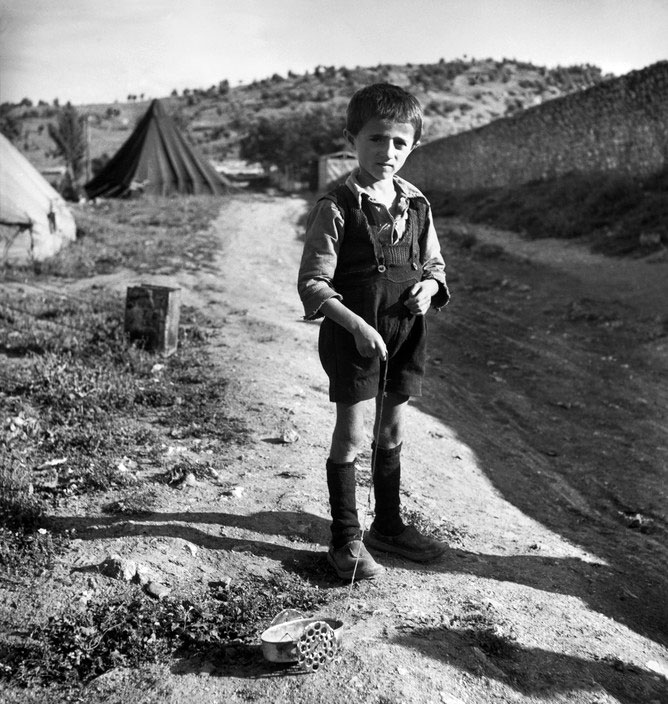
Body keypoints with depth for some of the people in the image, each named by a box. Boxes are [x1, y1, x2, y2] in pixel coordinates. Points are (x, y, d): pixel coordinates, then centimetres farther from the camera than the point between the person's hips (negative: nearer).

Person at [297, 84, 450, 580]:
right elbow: (312, 283, -15)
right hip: (353, 334, -5)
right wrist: (357, 325, -25)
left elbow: (435, 263, 17)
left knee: (393, 432, 17)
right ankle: (346, 540, 17)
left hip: (404, 332, 6)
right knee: (351, 436, 2)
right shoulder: (337, 207, -11)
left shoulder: (416, 205, 5)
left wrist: (430, 286, -7)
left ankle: (388, 525, 35)